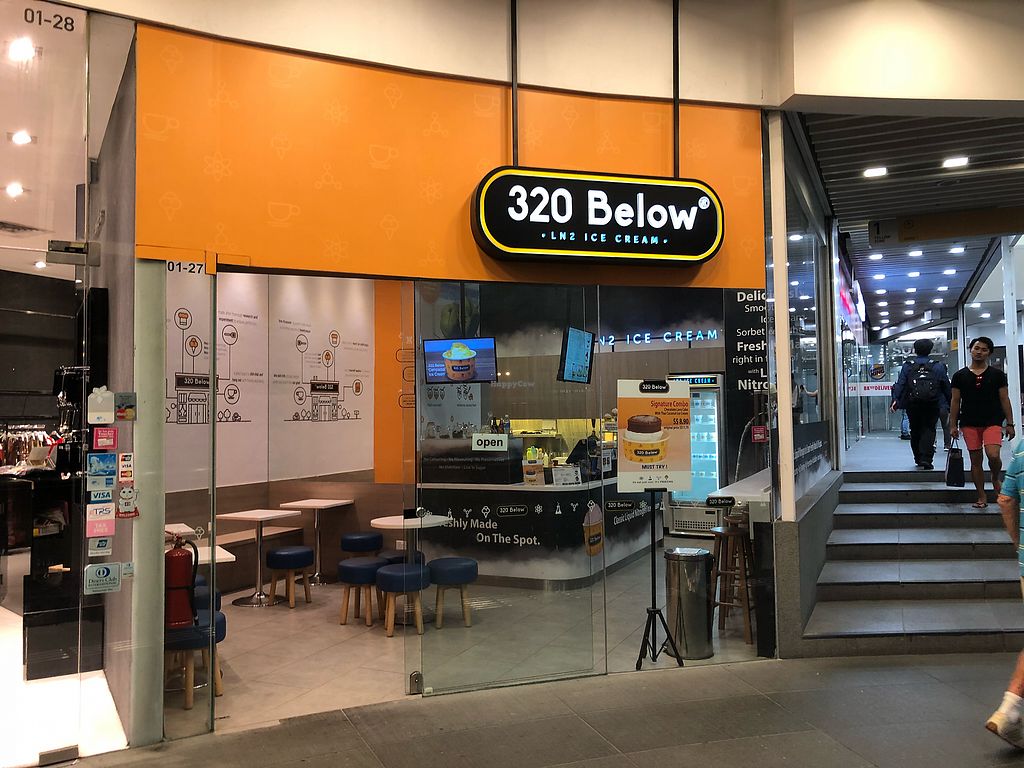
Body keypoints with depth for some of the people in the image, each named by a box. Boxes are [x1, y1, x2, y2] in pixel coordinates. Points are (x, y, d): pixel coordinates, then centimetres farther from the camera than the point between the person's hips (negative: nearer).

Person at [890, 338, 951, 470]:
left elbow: (900, 384, -6)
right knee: (929, 429, 1)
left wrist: (895, 400, -11)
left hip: (912, 405, 1)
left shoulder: (907, 366, 3)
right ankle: (926, 458, -14)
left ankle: (918, 458, 21)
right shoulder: (938, 367, 3)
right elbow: (946, 386, 4)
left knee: (915, 430, 14)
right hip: (932, 405, -1)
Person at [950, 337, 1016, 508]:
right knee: (975, 460, 4)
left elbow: (1004, 399, 6)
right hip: (969, 423, 1)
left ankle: (995, 479, 14)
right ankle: (982, 497, 13)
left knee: (993, 455, -19)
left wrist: (1010, 424, 2)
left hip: (992, 421, -1)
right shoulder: (960, 375, 5)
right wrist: (953, 425, 3)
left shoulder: (997, 375, 5)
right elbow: (955, 401, 7)